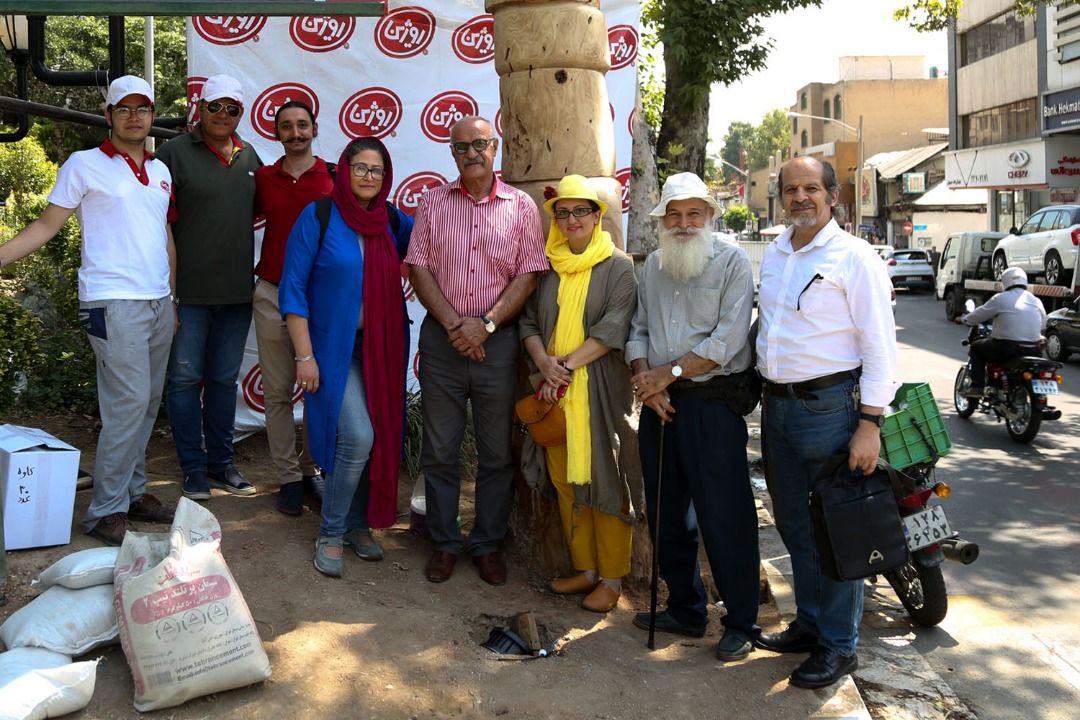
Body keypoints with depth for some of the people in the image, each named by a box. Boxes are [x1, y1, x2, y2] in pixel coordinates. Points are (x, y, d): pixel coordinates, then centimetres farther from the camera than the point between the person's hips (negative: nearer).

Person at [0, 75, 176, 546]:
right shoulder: (84, 165, 0)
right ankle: (105, 510, 0)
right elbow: (46, 226, -1)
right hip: (113, 303, -6)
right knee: (129, 401, -11)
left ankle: (132, 492, 20)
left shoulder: (160, 170, 15)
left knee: (147, 402, 8)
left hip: (158, 303, 6)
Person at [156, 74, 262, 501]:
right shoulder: (175, 152, -5)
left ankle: (221, 462, 26)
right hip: (190, 290, -5)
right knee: (186, 378, 4)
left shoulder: (249, 156, 11)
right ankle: (194, 468, 15)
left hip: (237, 290, 5)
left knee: (224, 379, 14)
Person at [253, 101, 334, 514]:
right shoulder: (263, 178, 8)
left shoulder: (334, 179, 2)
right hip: (272, 294, 2)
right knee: (278, 392, 4)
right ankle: (288, 477, 12)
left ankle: (311, 469, 16)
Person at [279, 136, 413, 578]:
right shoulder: (318, 217, -6)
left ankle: (358, 524, 27)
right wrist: (304, 355, -13)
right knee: (356, 436, -16)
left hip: (382, 348, 5)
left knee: (380, 438, 8)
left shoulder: (393, 221, 6)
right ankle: (330, 535, 3)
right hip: (335, 347, -5)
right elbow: (292, 289, -8)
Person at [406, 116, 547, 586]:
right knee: (439, 450, 7)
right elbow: (418, 267, 1)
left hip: (497, 339, -1)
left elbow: (529, 275, -2)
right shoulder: (433, 203, 6)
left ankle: (488, 544, 22)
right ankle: (444, 543, 22)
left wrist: (485, 325, -12)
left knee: (497, 452, 7)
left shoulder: (521, 207, 3)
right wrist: (453, 323, -10)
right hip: (442, 338, 1)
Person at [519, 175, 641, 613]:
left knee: (604, 482, -1)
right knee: (566, 481, 9)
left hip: (600, 390, -5)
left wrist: (567, 364, -15)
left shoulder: (618, 267, -1)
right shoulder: (548, 267, 12)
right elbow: (529, 322, 8)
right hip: (553, 391, 5)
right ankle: (585, 568, 22)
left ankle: (611, 578, 10)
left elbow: (614, 329, -11)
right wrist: (544, 363, -10)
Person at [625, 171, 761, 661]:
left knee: (724, 516, -2)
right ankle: (685, 609, 29)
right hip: (660, 404, 6)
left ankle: (742, 624, 12)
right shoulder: (652, 266, 14)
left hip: (713, 404, -6)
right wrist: (644, 378, -7)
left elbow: (728, 339, -14)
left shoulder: (732, 262, -5)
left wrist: (668, 372, -13)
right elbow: (638, 330, 11)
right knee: (665, 513, 13)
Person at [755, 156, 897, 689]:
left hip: (829, 405, -7)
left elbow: (880, 345, -13)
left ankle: (838, 645, 15)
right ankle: (809, 624, 32)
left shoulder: (854, 256, -10)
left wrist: (869, 424, -18)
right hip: (777, 403, 7)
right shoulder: (773, 254, 12)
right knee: (794, 525, 16)